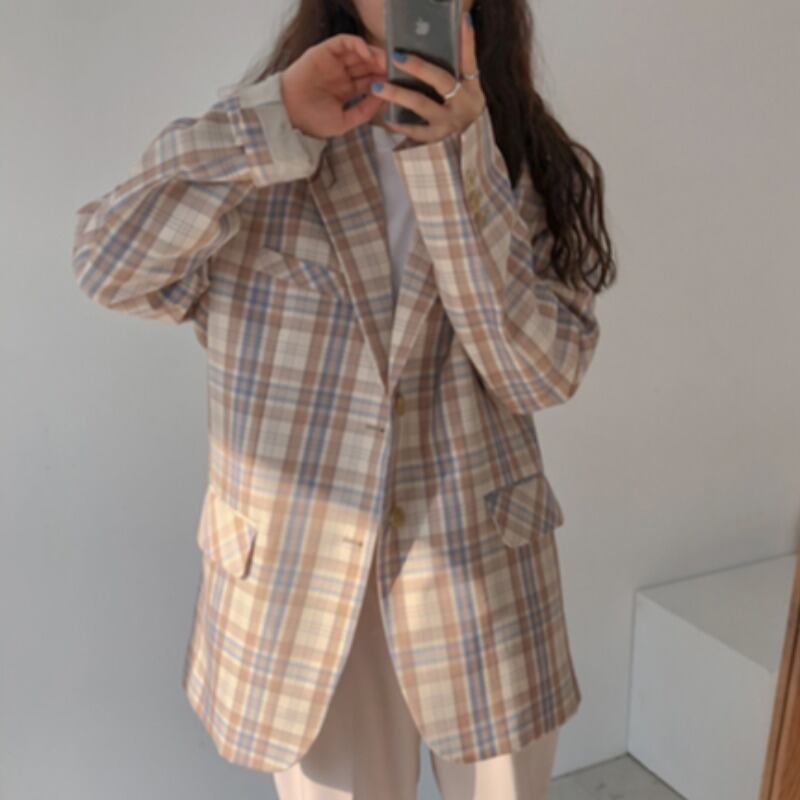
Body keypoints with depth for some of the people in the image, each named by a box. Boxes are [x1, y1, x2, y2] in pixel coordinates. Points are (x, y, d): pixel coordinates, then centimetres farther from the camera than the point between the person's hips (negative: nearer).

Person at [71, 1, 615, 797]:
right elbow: (108, 266, -16)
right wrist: (276, 122, -21)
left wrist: (459, 164, -24)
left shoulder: (534, 166, -3)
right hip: (297, 585, 0)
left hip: (481, 583, 1)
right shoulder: (264, 159, -3)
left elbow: (543, 371, -15)